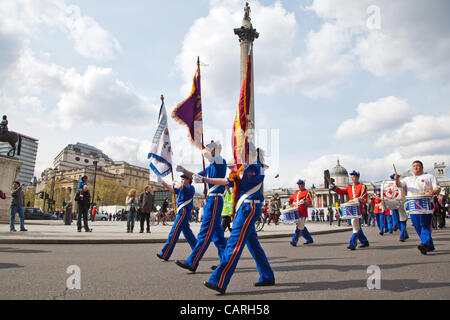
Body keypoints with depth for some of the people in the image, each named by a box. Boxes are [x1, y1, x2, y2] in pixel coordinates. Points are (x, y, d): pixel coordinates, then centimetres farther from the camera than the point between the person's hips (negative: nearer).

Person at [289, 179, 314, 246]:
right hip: (295, 212, 7)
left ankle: (294, 241, -12)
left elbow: (310, 202, -8)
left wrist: (304, 202, -26)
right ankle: (309, 239, 27)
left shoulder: (307, 192, 0)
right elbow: (291, 199, 26)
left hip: (302, 213, -7)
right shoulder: (296, 192, 20)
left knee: (299, 227, -9)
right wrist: (288, 202, 7)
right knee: (301, 227, 14)